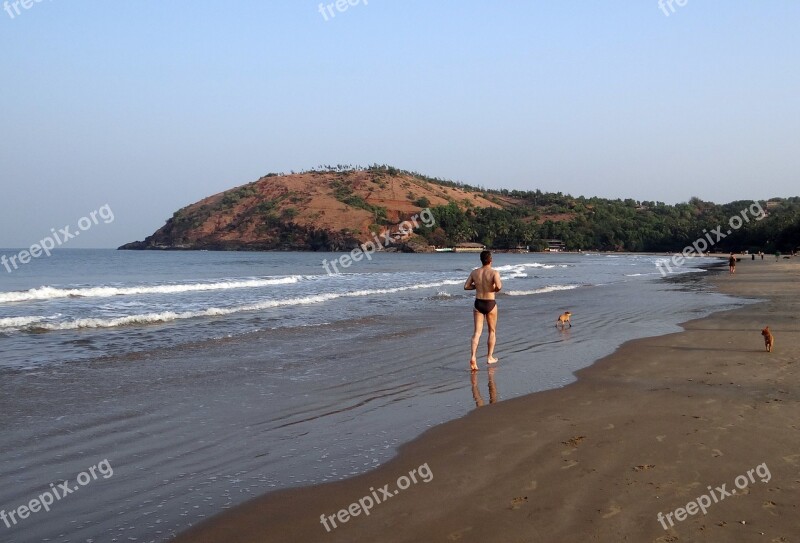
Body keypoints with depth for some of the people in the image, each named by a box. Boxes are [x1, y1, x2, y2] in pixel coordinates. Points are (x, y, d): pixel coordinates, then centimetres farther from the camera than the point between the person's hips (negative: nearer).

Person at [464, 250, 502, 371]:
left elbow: (466, 286, 2)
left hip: (478, 303, 3)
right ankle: (490, 357, 21)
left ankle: (473, 357, -16)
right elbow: (498, 286, -27)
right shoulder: (494, 273, -12)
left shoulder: (474, 273, 1)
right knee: (492, 331, 16)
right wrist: (497, 288, -4)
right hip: (490, 304, -3)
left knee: (477, 332, 2)